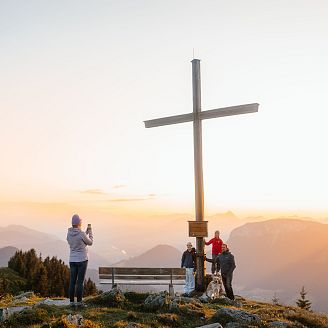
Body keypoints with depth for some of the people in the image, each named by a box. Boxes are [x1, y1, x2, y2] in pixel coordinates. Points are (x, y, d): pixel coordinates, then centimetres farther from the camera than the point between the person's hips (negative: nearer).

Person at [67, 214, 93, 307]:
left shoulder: (69, 234, 3)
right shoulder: (82, 234, -16)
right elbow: (90, 242, 0)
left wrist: (86, 232, 22)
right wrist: (90, 231, 12)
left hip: (72, 260, 5)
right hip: (82, 260, -5)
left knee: (72, 282, 7)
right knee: (80, 282, -1)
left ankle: (71, 301, 7)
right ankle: (79, 301, 1)